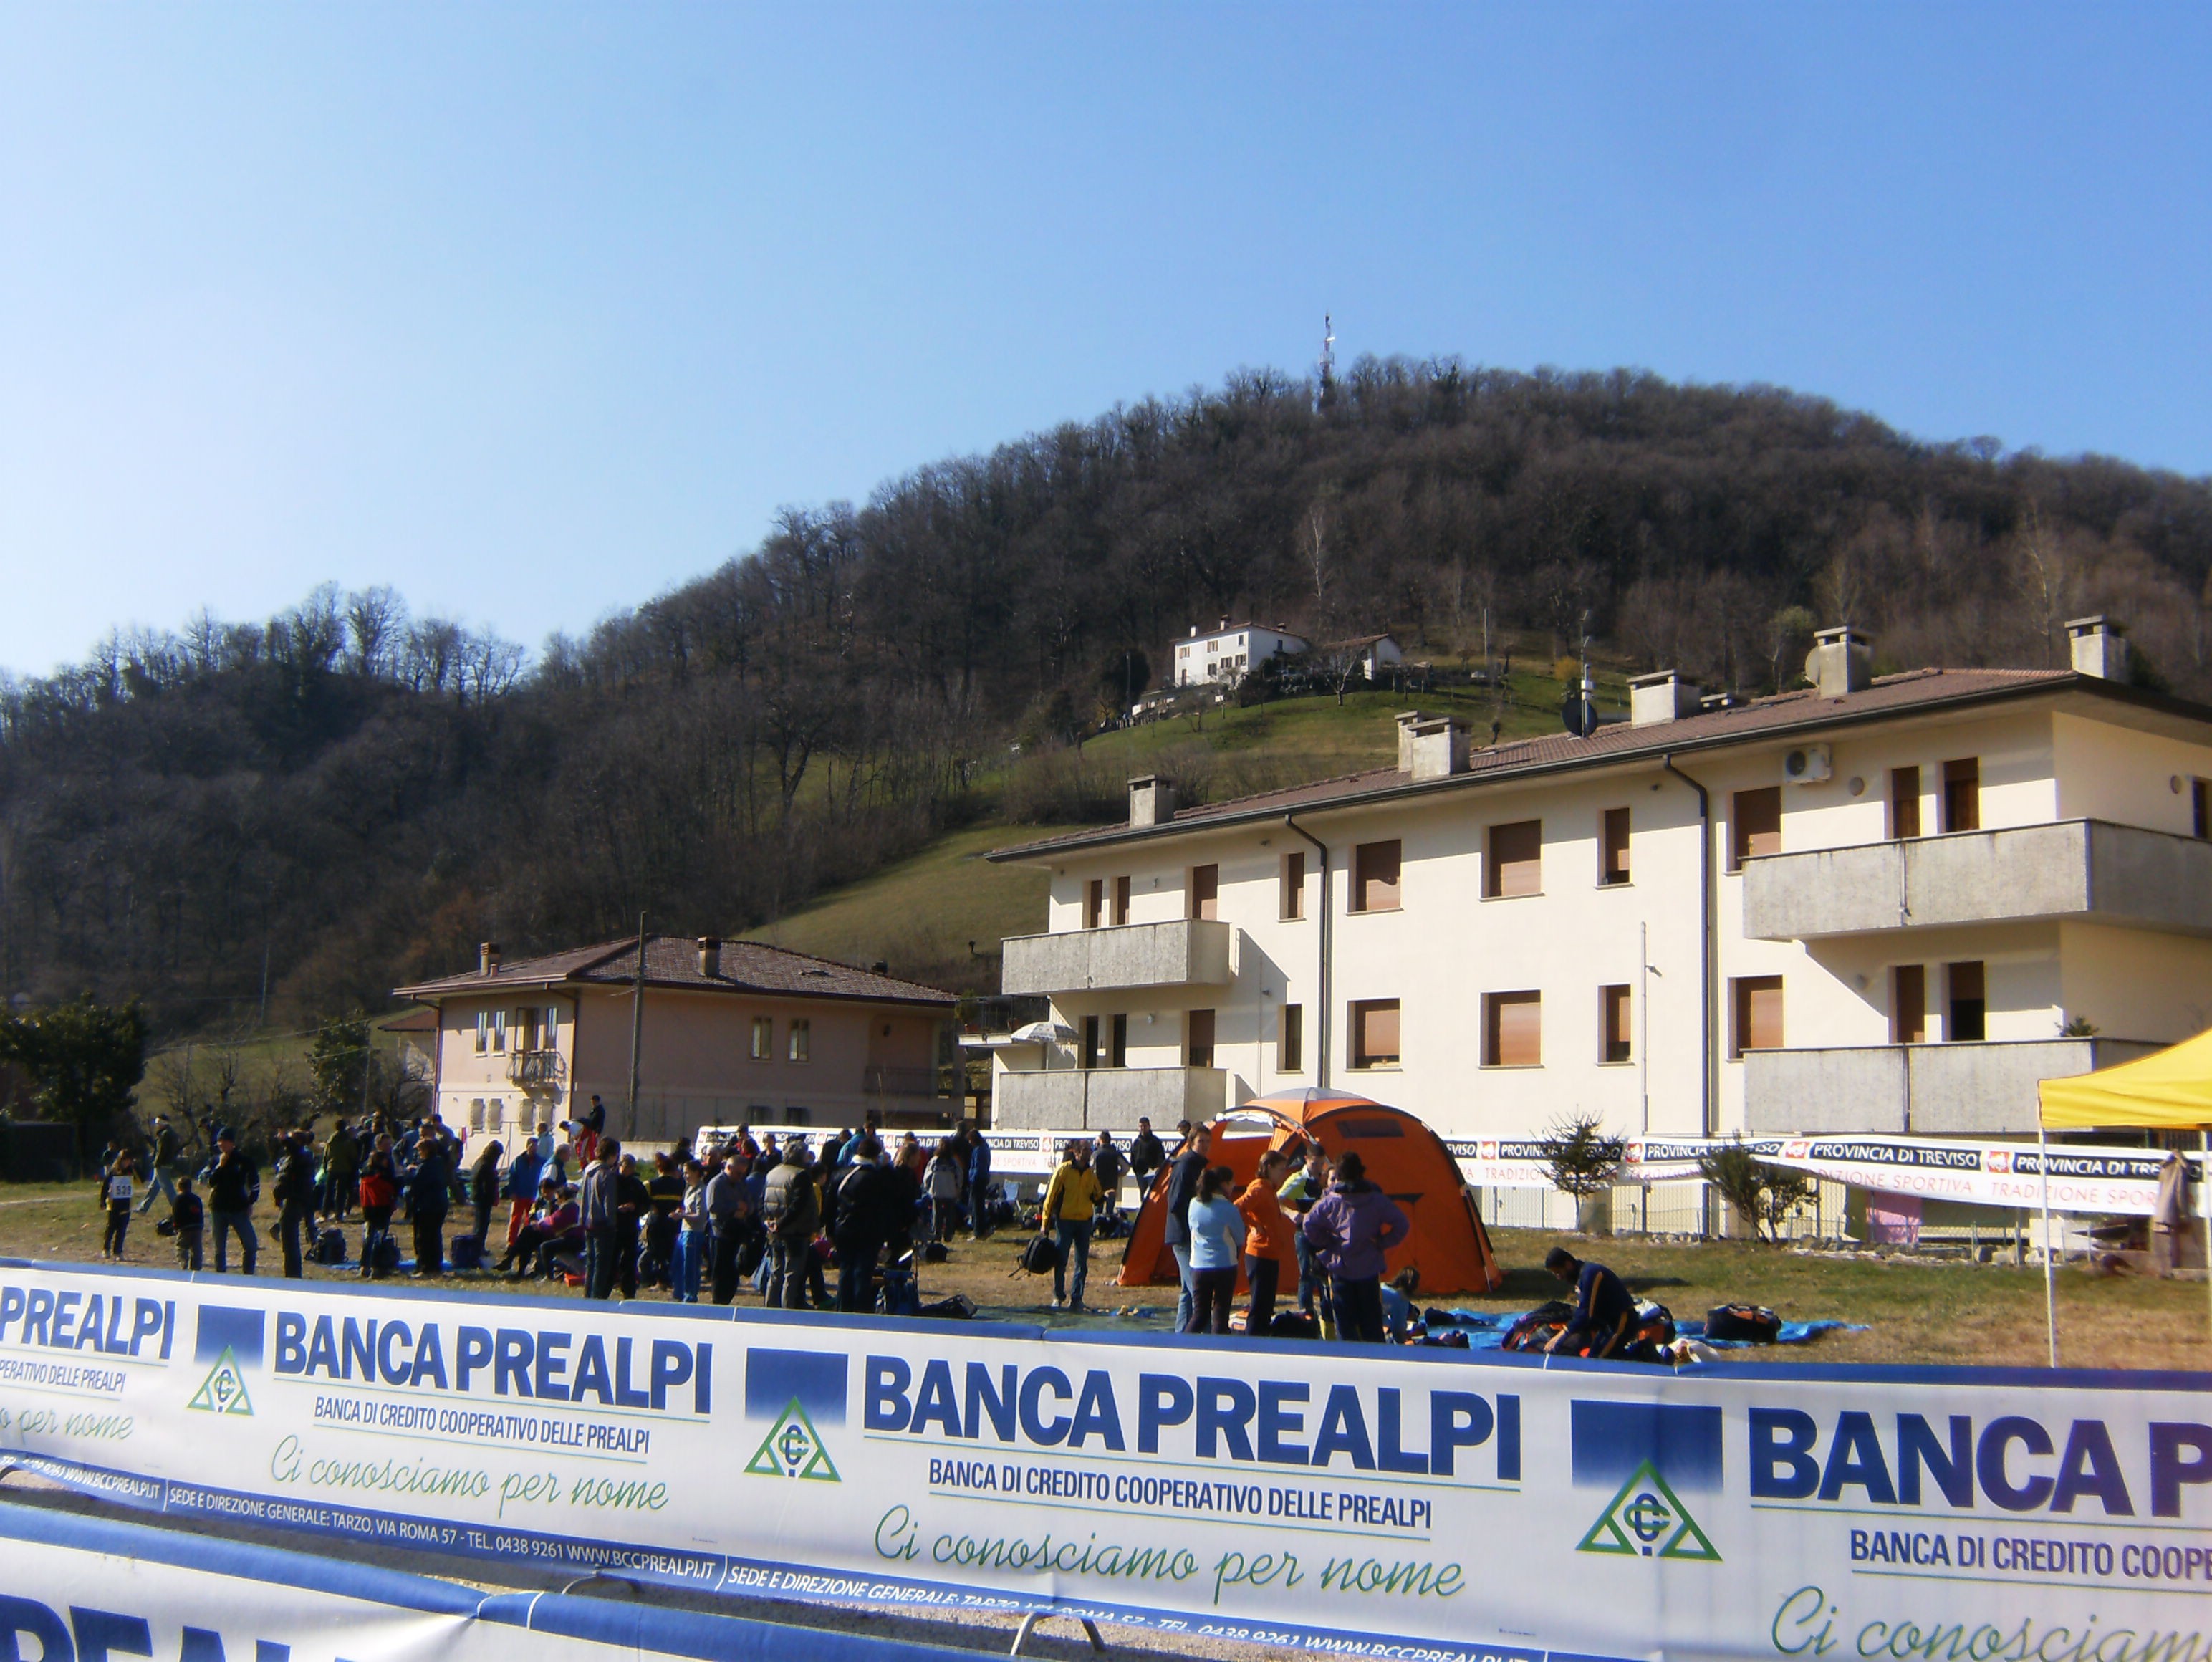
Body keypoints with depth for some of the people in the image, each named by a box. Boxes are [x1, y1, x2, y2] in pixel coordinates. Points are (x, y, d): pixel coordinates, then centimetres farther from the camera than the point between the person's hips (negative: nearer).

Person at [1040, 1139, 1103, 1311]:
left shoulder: (1091, 1174, 9)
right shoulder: (1063, 1169, -5)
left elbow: (1096, 1197, 18)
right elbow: (1051, 1196, -4)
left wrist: (1101, 1197, -8)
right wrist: (1045, 1223, -6)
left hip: (1084, 1221, 4)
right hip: (1065, 1220, -4)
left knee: (1082, 1262, 4)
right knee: (1061, 1261, -2)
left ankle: (1077, 1298, 11)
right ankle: (1058, 1297, 8)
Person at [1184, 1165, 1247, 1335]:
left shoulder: (1194, 1204, 1)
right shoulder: (1228, 1208, -13)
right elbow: (1240, 1239, -3)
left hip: (1198, 1265, 4)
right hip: (1224, 1265, -4)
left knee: (1199, 1314, 12)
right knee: (1220, 1314, 5)